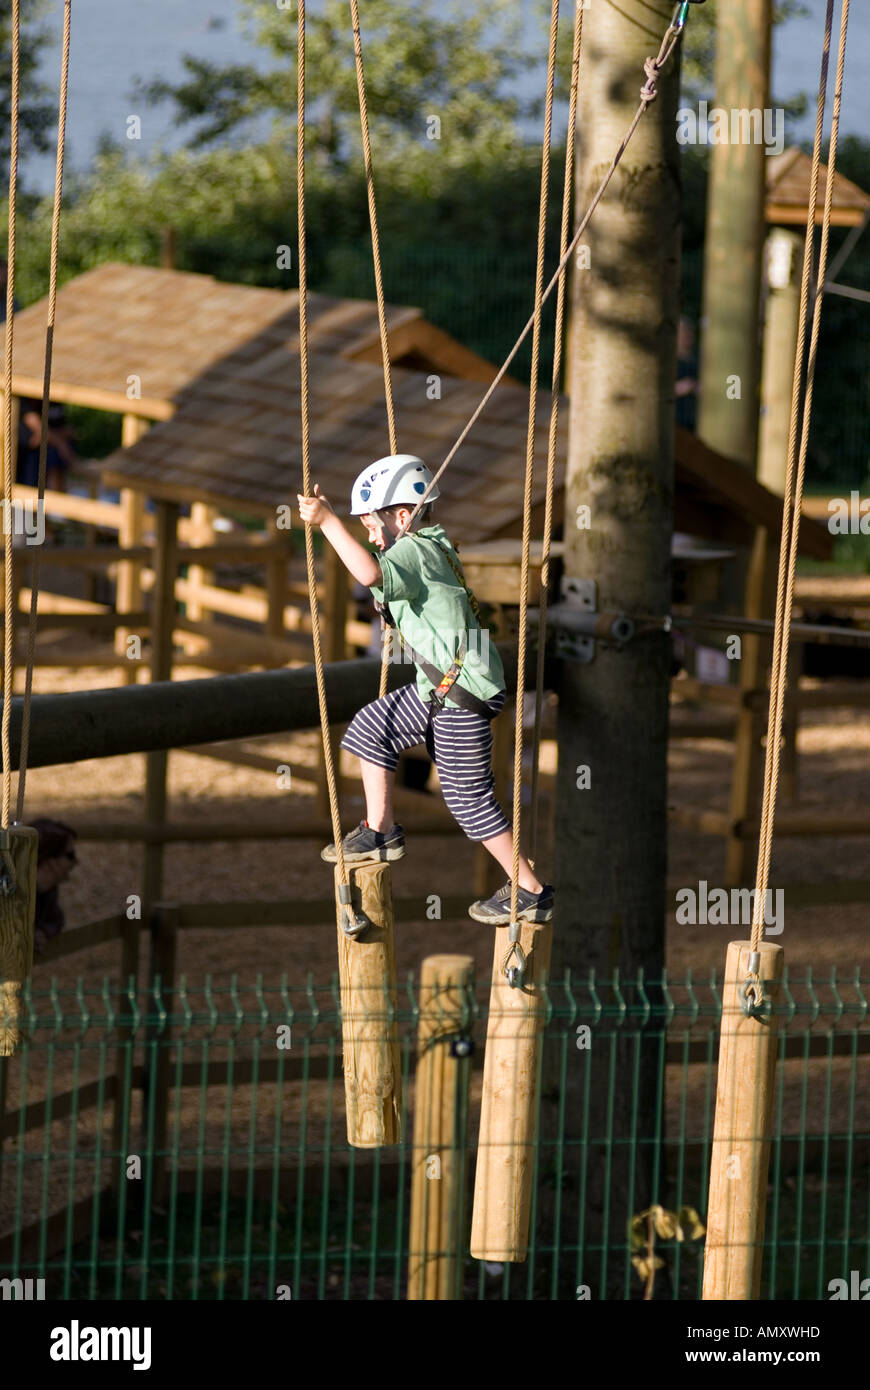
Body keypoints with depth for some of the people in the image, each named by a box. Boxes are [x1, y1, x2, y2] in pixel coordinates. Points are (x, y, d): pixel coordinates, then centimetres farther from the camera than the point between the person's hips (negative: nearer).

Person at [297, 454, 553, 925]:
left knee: (469, 796, -1)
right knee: (370, 728, 15)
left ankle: (532, 891, 7)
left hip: (463, 695, -10)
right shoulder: (435, 546, 11)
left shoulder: (413, 553, -19)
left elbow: (371, 573, -42)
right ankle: (380, 833, 25)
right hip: (437, 690, 10)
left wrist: (328, 522, -41)